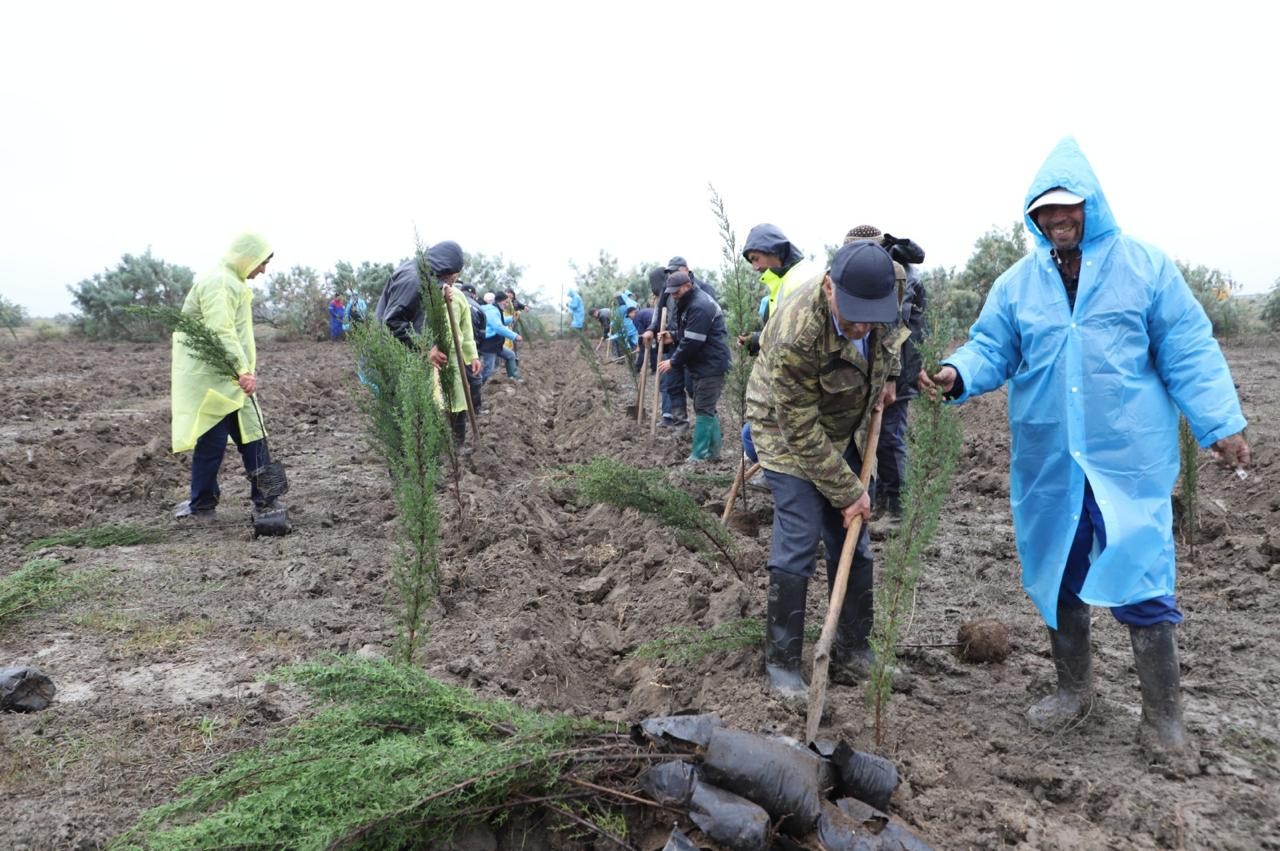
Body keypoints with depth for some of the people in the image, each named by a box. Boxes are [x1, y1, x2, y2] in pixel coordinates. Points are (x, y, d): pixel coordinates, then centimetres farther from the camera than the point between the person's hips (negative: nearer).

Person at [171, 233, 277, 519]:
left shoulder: (233, 283, 17)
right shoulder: (218, 283, -13)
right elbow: (221, 333, -25)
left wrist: (246, 368, 17)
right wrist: (243, 370, -30)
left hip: (230, 377, 8)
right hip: (211, 377, -8)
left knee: (252, 435, 6)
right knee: (211, 440, 1)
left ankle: (264, 498, 11)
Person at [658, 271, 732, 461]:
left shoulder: (699, 307, -21)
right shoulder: (689, 303, 14)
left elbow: (692, 342, -24)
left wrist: (673, 362, -14)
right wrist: (673, 337, 4)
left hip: (711, 366, -11)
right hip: (702, 364, 11)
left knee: (703, 410, -9)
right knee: (708, 409, 13)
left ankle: (699, 456, -7)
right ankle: (712, 452, 20)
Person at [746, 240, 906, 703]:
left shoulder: (877, 298, -17)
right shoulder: (796, 334, -37)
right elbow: (801, 431, -28)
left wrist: (887, 376, 6)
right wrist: (847, 492, -21)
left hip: (845, 431, 6)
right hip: (790, 433, -6)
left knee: (853, 543, 7)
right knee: (797, 545, -11)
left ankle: (854, 653, 19)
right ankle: (781, 663, 3)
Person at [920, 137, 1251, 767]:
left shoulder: (1146, 267, 0)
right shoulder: (1017, 283, 6)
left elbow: (1188, 352, -1)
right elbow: (991, 349, 3)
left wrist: (1220, 423, -7)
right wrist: (958, 374, -18)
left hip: (1130, 459, -3)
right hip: (1048, 461, 3)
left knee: (1142, 583, -4)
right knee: (1056, 578, 14)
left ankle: (1162, 719, 15)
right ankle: (1073, 689, 35)